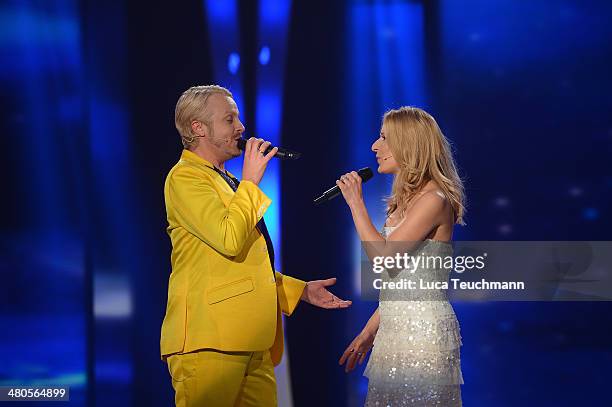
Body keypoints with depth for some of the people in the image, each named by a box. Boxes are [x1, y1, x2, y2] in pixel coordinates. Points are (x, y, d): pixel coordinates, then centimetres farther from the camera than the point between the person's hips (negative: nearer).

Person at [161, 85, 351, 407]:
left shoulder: (230, 184, 25)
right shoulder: (185, 177, -5)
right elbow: (229, 241, -19)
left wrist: (301, 290, 21)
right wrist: (250, 181, -9)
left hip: (252, 343, 9)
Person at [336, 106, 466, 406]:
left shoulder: (434, 200, -13)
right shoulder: (408, 199, 16)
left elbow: (383, 255, -20)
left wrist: (355, 203, -10)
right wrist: (369, 331, 18)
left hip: (422, 329, -9)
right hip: (396, 330, 9)